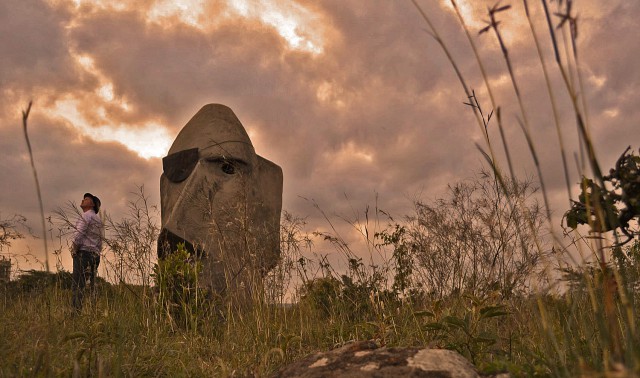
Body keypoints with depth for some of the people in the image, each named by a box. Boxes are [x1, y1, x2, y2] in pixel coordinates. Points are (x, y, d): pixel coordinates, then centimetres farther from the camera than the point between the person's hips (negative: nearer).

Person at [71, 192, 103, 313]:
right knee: (92, 286, 7)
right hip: (95, 255, 9)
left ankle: (77, 310, -19)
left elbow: (78, 235, -14)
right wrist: (97, 254, 19)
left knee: (79, 285, -13)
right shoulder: (98, 220, 23)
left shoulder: (86, 215, -3)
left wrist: (74, 250, -3)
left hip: (83, 253, -9)